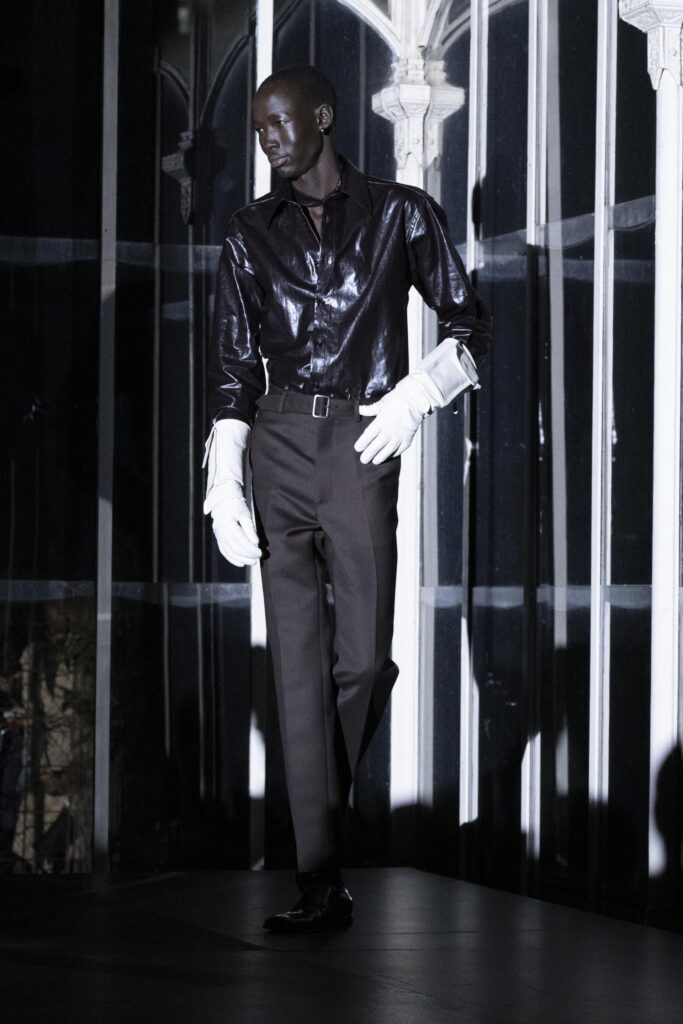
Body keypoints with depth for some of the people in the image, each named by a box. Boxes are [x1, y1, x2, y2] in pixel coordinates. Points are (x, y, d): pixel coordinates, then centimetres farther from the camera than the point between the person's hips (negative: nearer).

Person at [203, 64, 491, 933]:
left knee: (362, 657, -12)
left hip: (359, 444, -2)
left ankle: (323, 794, 19)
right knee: (297, 660, -5)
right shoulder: (253, 233, 14)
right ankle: (321, 883, -7)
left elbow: (468, 323, 10)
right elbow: (233, 365, 11)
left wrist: (412, 397, -7)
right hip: (278, 442, 2)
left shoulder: (399, 214, 8)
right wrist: (224, 488, 2)